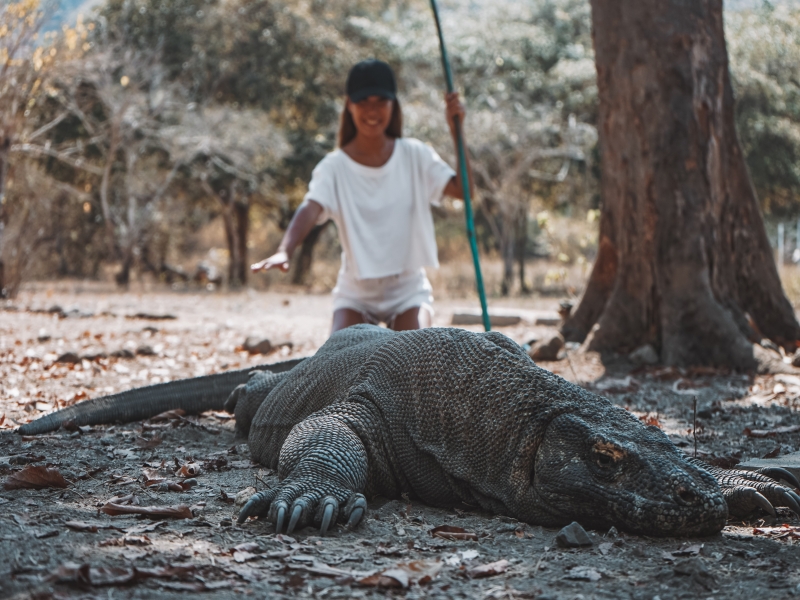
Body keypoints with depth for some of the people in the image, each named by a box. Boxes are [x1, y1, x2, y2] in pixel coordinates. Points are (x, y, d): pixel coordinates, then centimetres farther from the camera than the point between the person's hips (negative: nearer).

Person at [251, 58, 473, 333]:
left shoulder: (415, 156, -2)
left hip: (407, 287, 1)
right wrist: (284, 251, -46)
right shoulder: (335, 166, -9)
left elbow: (463, 189, -11)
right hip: (356, 290, -1)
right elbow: (310, 209, -27)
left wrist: (456, 131, -22)